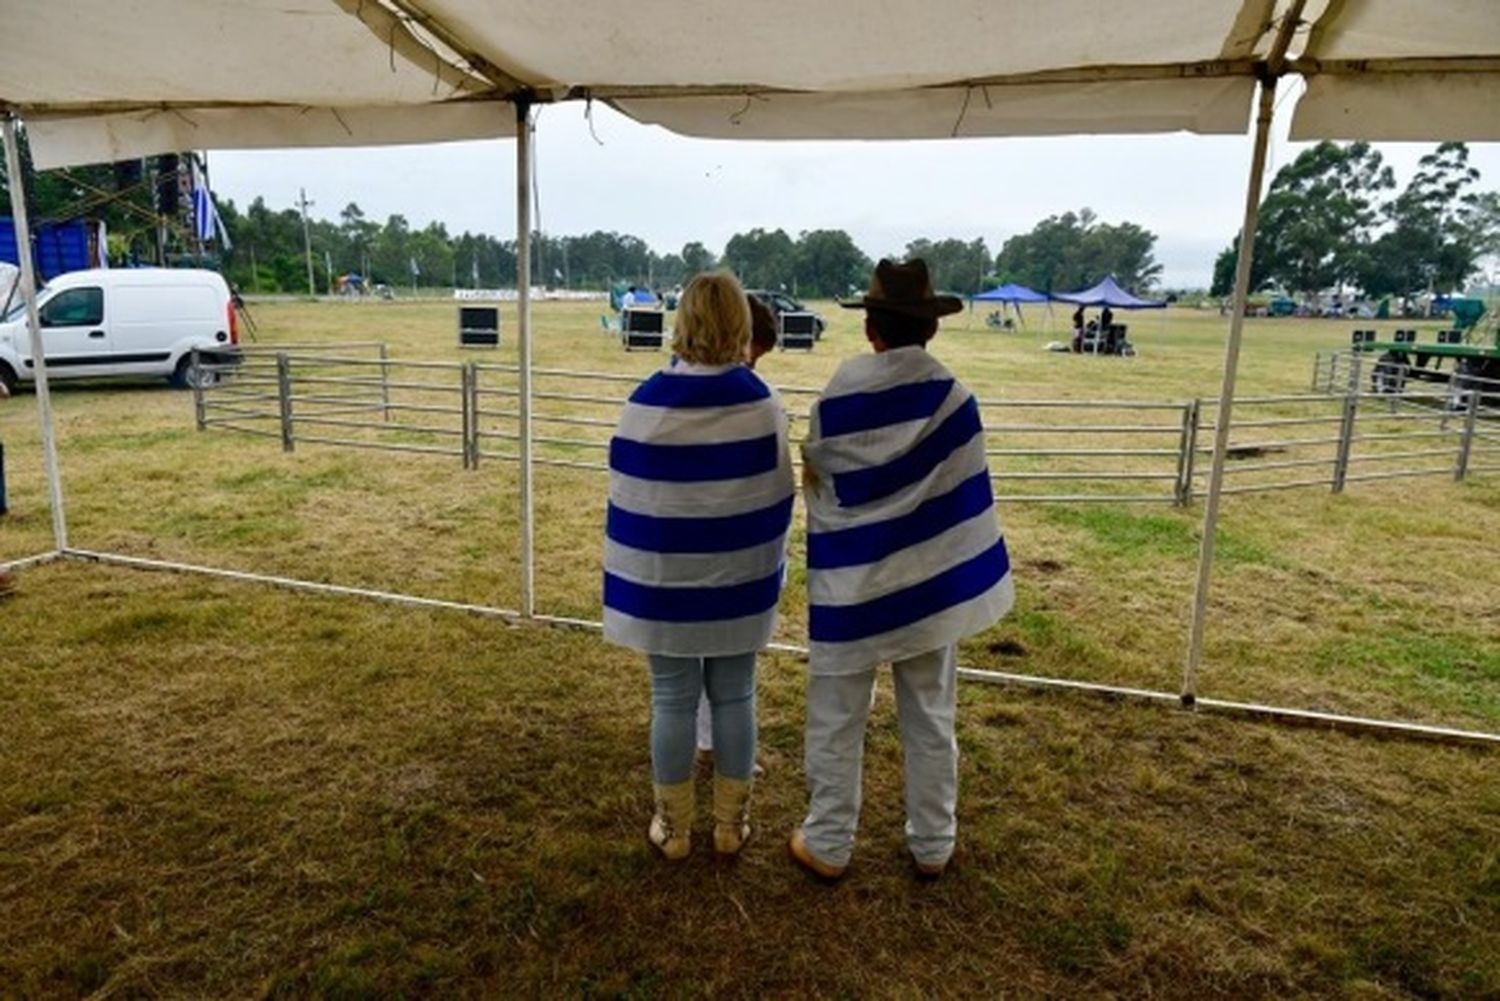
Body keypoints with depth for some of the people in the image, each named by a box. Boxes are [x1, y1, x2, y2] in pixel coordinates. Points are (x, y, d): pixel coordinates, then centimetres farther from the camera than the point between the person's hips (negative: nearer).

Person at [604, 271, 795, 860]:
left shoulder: (649, 402, -12)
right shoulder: (761, 402, -8)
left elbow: (629, 501, -6)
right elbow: (777, 498, 0)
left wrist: (627, 579, 8)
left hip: (665, 582, -1)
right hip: (739, 581, 1)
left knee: (672, 701, 11)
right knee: (734, 698, 13)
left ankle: (674, 829, 25)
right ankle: (731, 825, 27)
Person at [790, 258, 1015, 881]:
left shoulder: (836, 398, -12)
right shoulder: (952, 397, -9)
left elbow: (817, 481, 1)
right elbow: (968, 498, -3)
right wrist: (977, 578, 8)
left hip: (850, 587, -1)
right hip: (928, 585, 2)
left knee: (836, 721, 12)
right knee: (930, 720, 16)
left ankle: (828, 844, 24)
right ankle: (933, 845, 29)